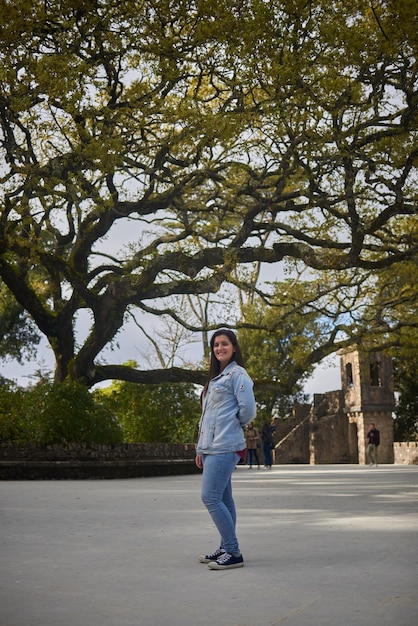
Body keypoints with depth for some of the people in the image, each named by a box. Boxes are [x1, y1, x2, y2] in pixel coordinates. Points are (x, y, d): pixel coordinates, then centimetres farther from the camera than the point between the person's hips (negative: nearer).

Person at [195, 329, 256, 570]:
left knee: (211, 498, -13)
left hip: (225, 447, -9)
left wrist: (235, 424, 5)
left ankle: (234, 553, -8)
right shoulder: (215, 378, 21)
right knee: (223, 499, 11)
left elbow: (248, 409, -13)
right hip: (211, 447, 9)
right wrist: (201, 448, 17)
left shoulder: (237, 374, -6)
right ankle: (226, 549, 16)